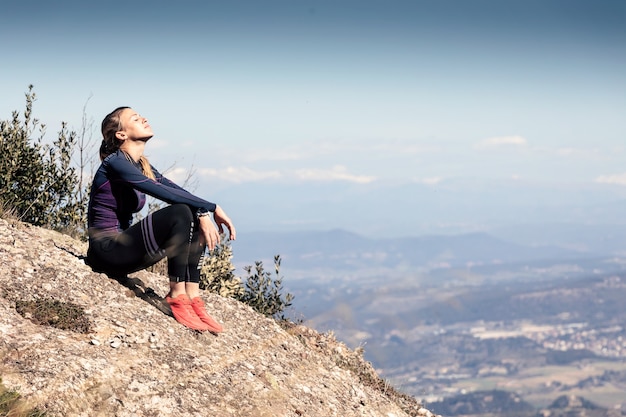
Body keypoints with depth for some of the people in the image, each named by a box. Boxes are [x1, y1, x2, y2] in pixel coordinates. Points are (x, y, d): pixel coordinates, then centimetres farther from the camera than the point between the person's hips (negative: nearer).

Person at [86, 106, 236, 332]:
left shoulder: (141, 165, 13)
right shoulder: (115, 162, -14)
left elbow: (179, 192, 4)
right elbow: (163, 192, -25)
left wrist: (205, 213, -14)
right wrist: (212, 207, -22)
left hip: (123, 244, 9)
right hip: (106, 251, -9)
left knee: (197, 216, 0)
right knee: (181, 214, -25)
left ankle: (192, 296, -8)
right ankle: (176, 295, -19)